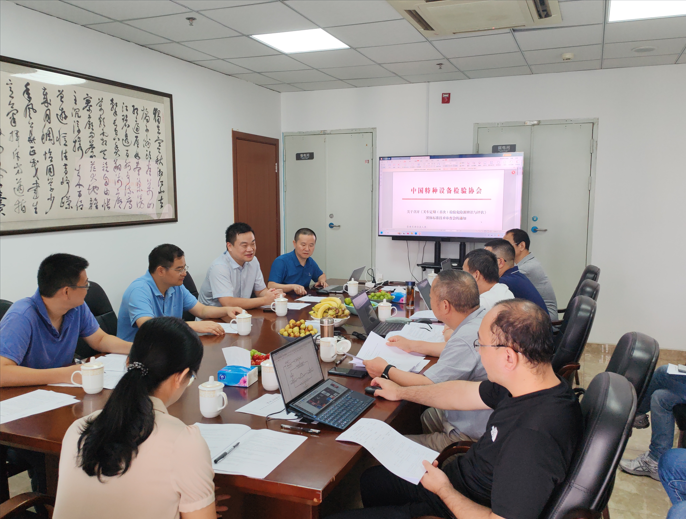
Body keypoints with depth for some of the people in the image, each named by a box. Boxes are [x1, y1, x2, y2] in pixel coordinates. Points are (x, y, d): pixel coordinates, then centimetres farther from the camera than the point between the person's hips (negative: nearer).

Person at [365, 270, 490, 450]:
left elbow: (427, 385, -23)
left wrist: (386, 371, -7)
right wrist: (411, 345, 27)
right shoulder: (483, 318, 0)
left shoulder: (466, 339, -31)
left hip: (468, 437, -10)